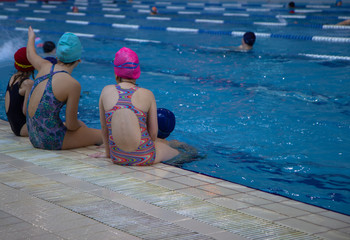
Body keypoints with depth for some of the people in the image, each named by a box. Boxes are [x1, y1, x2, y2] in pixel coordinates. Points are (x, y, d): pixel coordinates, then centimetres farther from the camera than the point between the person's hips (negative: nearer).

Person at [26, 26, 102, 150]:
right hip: (52, 140, -8)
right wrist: (78, 125, 8)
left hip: (34, 137, 8)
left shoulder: (45, 67, -1)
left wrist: (31, 37, 46)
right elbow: (71, 125, -16)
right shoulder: (72, 84, -21)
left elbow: (30, 54, 25)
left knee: (82, 125, 30)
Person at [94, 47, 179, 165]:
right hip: (144, 158, -3)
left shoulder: (106, 91, -2)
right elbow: (153, 132, -2)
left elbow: (104, 127, 6)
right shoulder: (147, 95, -6)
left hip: (117, 159, 4)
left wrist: (108, 152, 20)